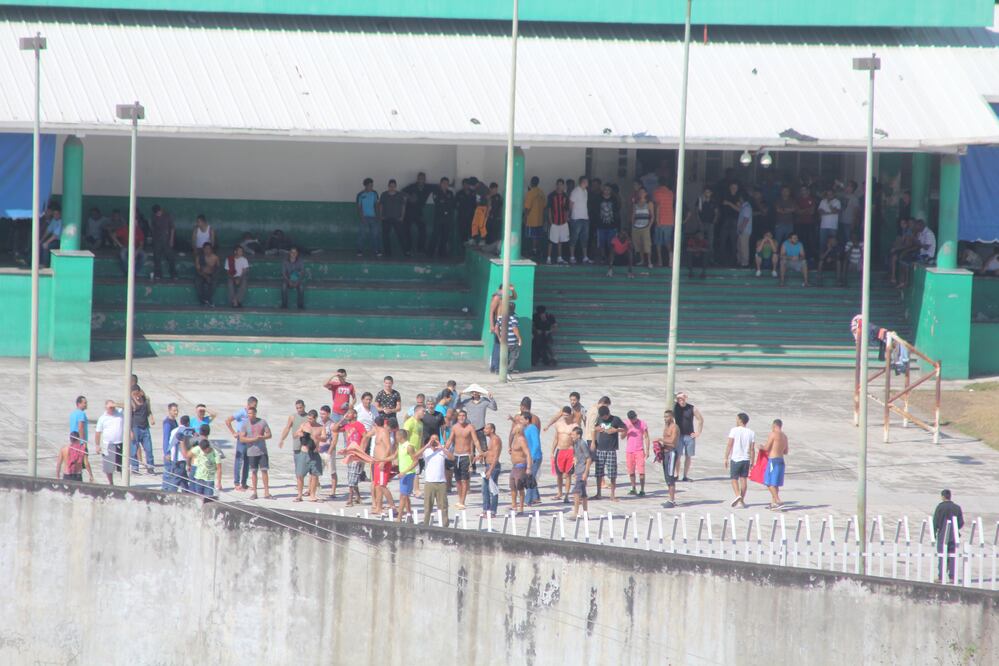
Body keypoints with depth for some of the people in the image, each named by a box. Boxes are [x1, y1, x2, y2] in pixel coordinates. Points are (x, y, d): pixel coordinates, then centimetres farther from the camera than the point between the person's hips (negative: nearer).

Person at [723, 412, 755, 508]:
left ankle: (738, 495, -19)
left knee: (734, 479, 4)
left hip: (735, 458, -3)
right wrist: (752, 461, 9)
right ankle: (741, 501, 12)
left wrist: (726, 458, -3)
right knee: (743, 479, 10)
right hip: (746, 459, 3)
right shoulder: (751, 433, 2)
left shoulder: (734, 430, -8)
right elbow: (752, 449, 1)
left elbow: (729, 445, -9)